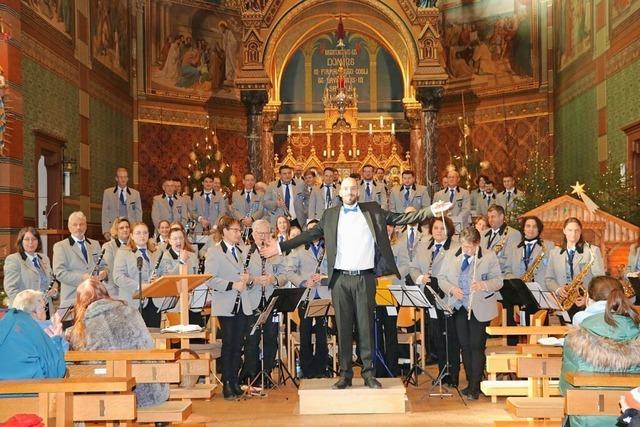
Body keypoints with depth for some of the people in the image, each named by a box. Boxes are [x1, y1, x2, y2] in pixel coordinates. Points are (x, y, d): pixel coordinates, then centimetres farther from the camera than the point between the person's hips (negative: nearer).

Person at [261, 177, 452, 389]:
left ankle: (368, 373, 10)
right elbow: (310, 234, 12)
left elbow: (401, 219, 5)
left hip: (365, 278, -1)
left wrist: (431, 211, -3)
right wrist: (281, 246, 7)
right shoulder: (330, 215, 11)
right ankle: (345, 374, 12)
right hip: (340, 278, 1)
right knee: (343, 327, 4)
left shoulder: (373, 210, 8)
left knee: (366, 326, 2)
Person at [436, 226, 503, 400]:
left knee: (477, 346, -4)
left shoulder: (489, 257, -4)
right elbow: (441, 278, 8)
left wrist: (483, 285, -24)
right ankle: (470, 383, 21)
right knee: (465, 346, 9)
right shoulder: (451, 256, 6)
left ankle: (475, 387, 1)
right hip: (459, 307, 4)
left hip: (480, 309, -4)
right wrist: (451, 289, -11)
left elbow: (498, 281, -5)